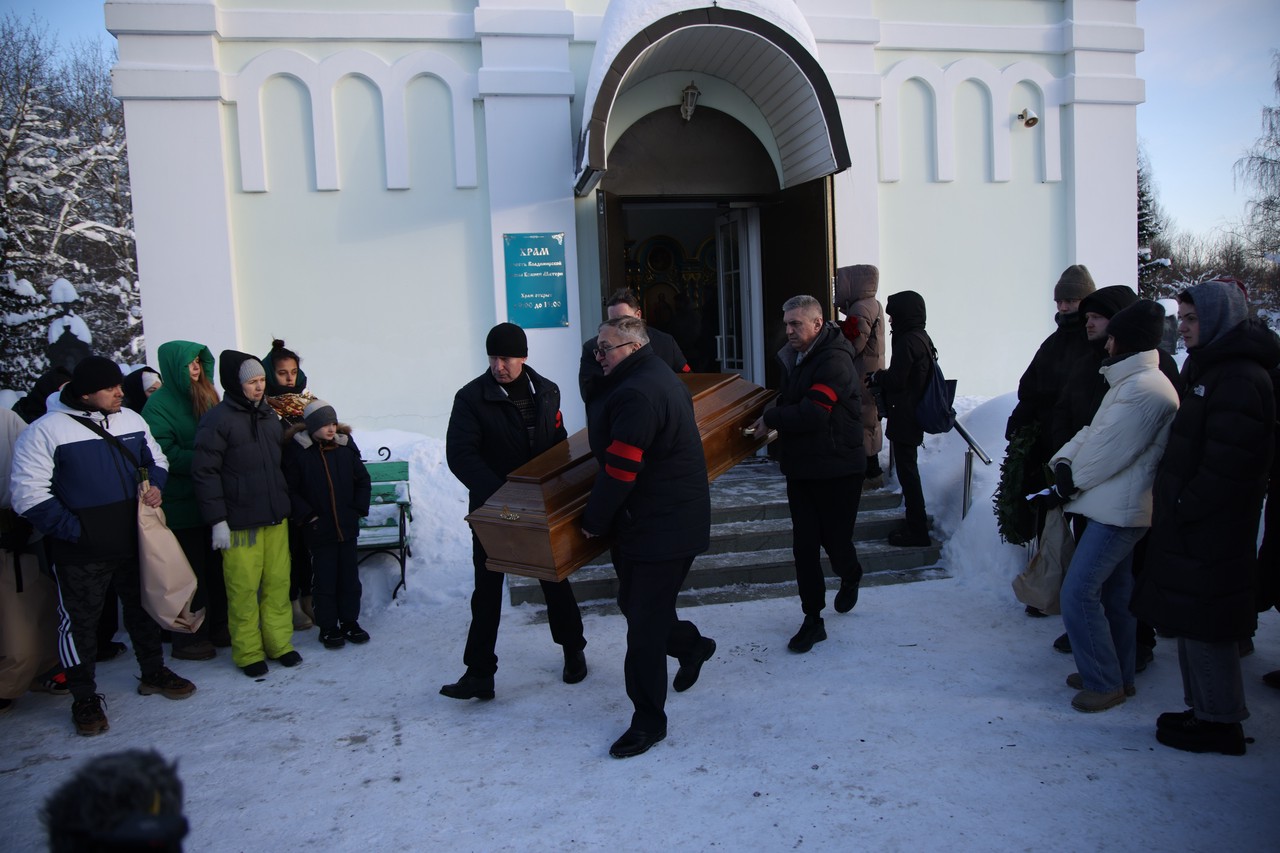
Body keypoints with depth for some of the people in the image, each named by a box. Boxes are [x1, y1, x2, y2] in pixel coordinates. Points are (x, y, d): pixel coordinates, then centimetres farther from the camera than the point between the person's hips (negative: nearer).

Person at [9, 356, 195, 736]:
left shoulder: (132, 420, 2)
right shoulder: (46, 430, -14)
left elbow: (156, 460, 16)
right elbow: (29, 495, -15)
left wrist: (155, 484, -5)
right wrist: (73, 529, -18)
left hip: (135, 542, 5)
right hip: (81, 553, -5)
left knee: (143, 608, 19)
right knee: (79, 622, 8)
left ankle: (154, 673, 36)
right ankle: (85, 698, 23)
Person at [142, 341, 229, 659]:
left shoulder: (207, 397, 11)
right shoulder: (159, 404, -9)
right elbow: (165, 453, -18)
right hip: (181, 504, -6)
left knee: (216, 566, 13)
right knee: (191, 572, 2)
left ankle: (217, 627, 26)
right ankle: (188, 639, 15)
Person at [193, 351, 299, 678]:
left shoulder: (269, 416, 12)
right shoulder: (217, 419, -9)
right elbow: (204, 471, -11)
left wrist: (286, 503, 19)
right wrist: (217, 520, -14)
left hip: (275, 517, 6)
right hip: (239, 522, -6)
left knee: (278, 583, 10)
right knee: (244, 589, 1)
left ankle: (279, 643, 23)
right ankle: (249, 653, 15)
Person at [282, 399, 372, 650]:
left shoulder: (345, 446, 1)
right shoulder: (297, 451, -9)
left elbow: (363, 480, 10)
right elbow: (289, 490, -6)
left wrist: (359, 509, 2)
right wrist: (307, 516, -11)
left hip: (347, 527, 3)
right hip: (319, 529, -3)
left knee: (350, 576, 11)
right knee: (325, 579, 4)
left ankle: (350, 621, 25)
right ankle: (328, 627, 18)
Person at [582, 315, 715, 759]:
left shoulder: (637, 394, -24)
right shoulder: (660, 376, 11)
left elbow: (619, 469, -24)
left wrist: (594, 519, -10)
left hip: (659, 529, -11)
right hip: (674, 518, 11)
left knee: (644, 622, -2)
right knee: (634, 602, 22)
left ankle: (648, 720, 11)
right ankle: (692, 645, 43)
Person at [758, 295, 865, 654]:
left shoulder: (835, 360, -19)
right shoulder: (793, 358, 8)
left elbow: (813, 413, -28)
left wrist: (770, 419, -16)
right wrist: (778, 432, 2)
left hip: (837, 469, -7)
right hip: (800, 468, 7)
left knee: (835, 540, 6)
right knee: (804, 546, 4)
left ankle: (850, 578, 41)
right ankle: (813, 621, 13)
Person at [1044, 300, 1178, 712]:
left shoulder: (1145, 390, -20)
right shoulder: (1129, 381, 16)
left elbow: (1109, 451, -21)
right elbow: (1093, 431, 13)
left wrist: (1069, 482, -7)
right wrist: (1064, 460, -4)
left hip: (1119, 509, -11)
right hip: (1118, 507, 11)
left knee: (1079, 591, -9)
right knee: (1114, 592, 17)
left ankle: (1103, 682, 1)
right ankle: (1119, 674, 28)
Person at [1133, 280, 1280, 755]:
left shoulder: (1239, 379, -18)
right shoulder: (1207, 369, 15)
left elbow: (1228, 465, -24)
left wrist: (1184, 508, -16)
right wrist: (1174, 505, 13)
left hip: (1210, 533, -10)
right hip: (1189, 526, 10)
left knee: (1203, 625, 0)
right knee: (1189, 621, 17)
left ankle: (1221, 722, 13)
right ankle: (1205, 711, 29)